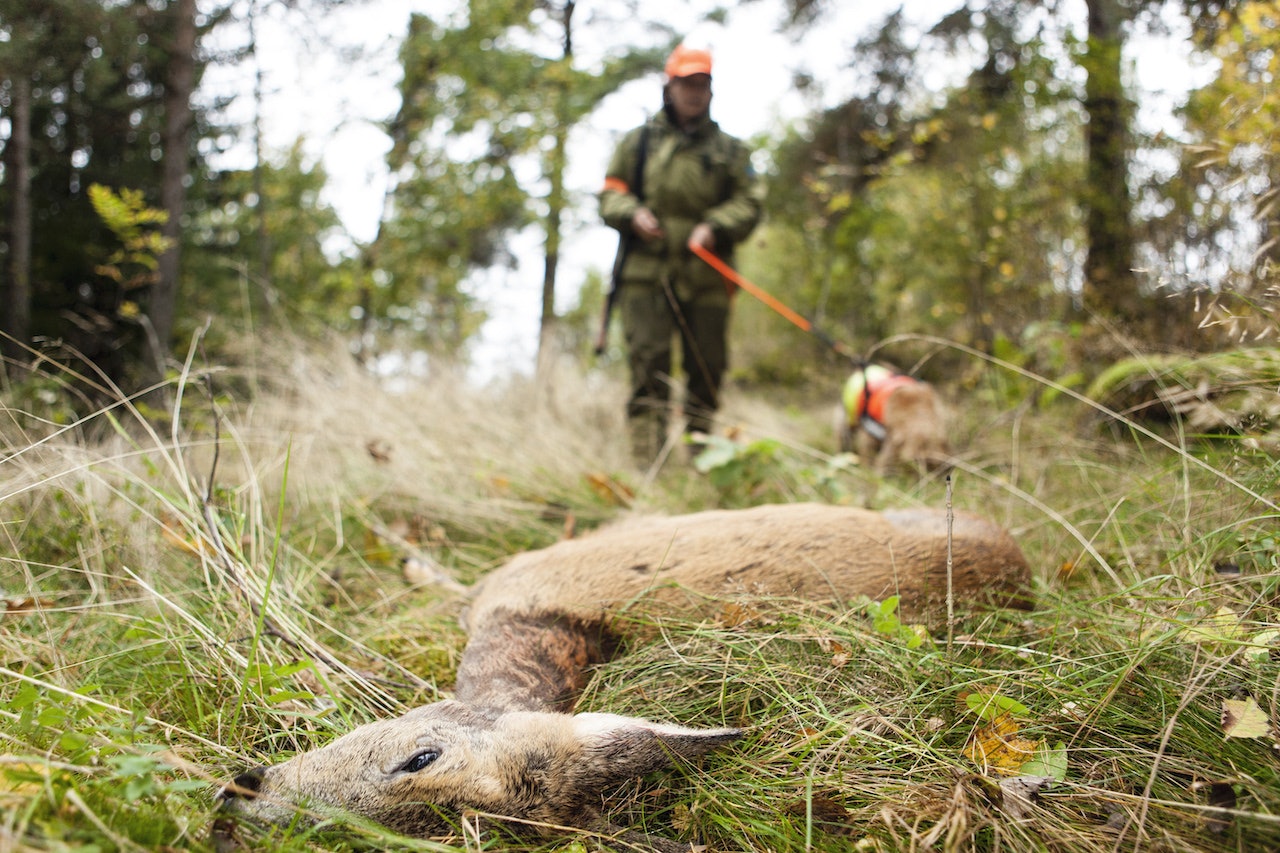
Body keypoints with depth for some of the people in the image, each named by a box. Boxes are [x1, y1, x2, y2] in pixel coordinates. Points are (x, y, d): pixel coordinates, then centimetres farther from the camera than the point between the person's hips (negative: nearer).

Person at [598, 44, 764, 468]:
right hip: (645, 275, -1)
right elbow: (611, 194, 13)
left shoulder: (729, 150, 17)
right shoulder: (638, 142, 16)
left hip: (706, 278, 2)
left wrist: (715, 227, -10)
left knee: (707, 369, 3)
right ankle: (647, 463, -10)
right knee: (649, 365, -10)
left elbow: (749, 202, 9)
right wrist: (632, 214, -9)